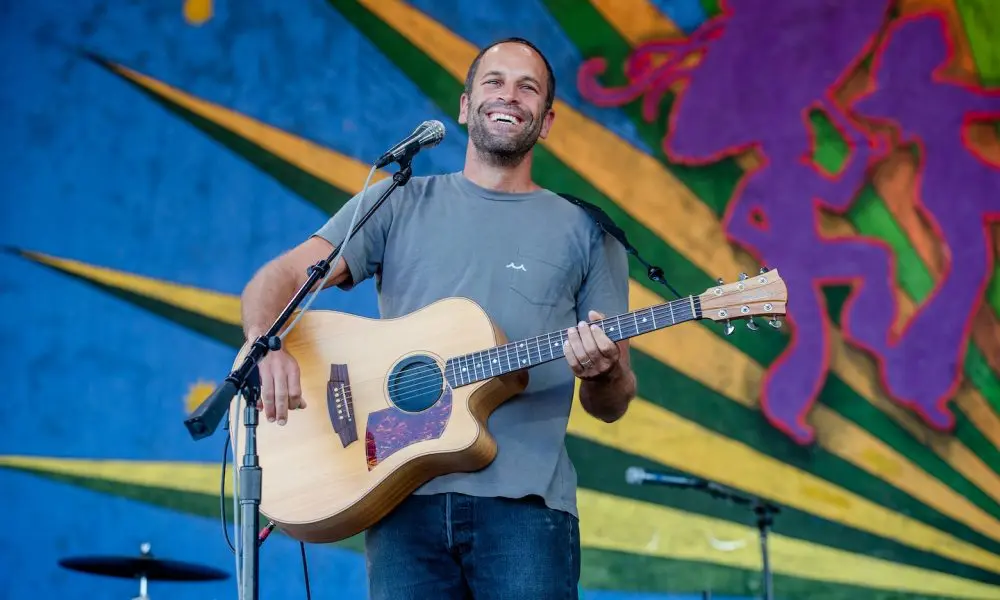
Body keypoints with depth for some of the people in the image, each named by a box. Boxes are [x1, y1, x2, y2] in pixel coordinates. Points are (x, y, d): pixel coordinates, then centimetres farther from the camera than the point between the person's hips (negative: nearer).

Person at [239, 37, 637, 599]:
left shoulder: (586, 234, 12)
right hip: (403, 496, 1)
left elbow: (612, 406, 12)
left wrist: (603, 372, -12)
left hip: (524, 504, 0)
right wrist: (268, 346, -19)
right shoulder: (398, 205, 14)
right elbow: (280, 278, 3)